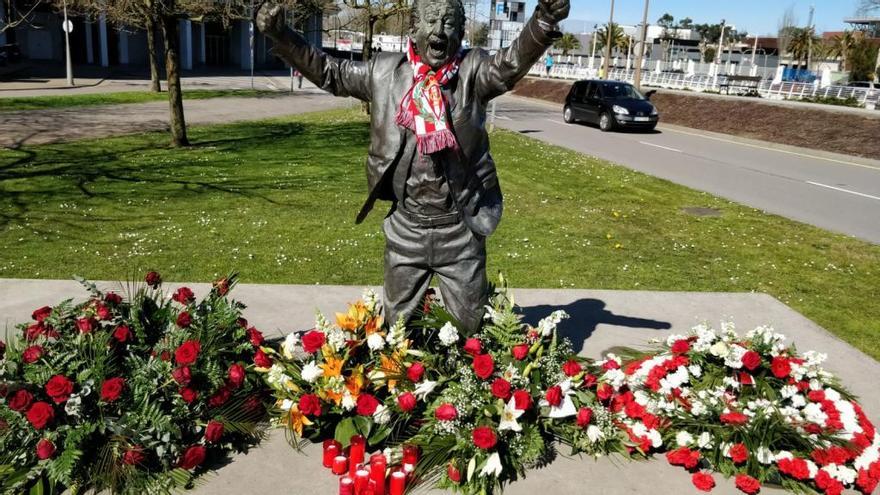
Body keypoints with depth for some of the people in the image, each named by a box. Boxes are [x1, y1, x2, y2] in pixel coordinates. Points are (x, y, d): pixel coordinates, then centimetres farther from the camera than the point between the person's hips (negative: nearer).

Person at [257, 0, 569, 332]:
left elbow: (511, 64, -24)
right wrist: (280, 36, 3)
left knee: (474, 323, 13)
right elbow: (328, 72, 11)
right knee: (397, 321, 20)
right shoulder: (385, 71, 2)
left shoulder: (472, 71, -6)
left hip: (460, 229, -2)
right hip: (406, 227, 3)